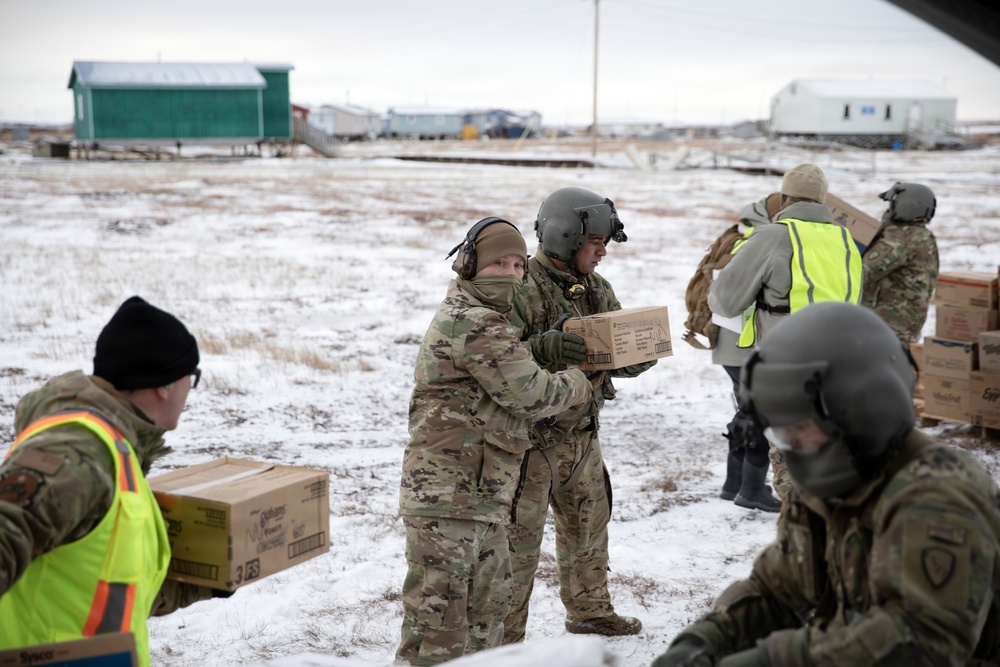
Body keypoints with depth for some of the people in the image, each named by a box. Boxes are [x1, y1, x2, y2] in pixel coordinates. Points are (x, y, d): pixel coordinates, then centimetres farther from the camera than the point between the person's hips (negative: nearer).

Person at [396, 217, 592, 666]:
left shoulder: (486, 320, 19)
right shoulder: (475, 324, -16)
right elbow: (530, 393, -15)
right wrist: (580, 383, 2)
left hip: (483, 490, 11)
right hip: (446, 489, -11)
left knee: (489, 596, 22)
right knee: (439, 609, -6)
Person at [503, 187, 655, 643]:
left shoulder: (596, 289, 9)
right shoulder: (523, 289, -17)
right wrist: (545, 348, -37)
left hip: (581, 434, 8)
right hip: (530, 437, -8)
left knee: (589, 524, 22)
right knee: (519, 539, -2)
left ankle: (589, 610, 42)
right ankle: (503, 634, 10)